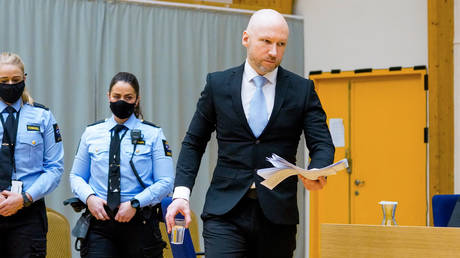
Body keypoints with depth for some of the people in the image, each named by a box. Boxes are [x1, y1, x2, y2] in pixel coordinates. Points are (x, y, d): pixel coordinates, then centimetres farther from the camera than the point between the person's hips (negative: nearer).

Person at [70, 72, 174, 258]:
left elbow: (165, 182, -1)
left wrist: (135, 203, -13)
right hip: (100, 222, 1)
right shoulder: (92, 133, 10)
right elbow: (76, 176, 15)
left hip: (139, 223, -1)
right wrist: (89, 197, -6)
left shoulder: (153, 134, 3)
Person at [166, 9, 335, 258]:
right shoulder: (218, 84, 5)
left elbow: (323, 144, 0)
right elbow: (194, 142, 9)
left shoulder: (302, 90, 5)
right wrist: (181, 192, -4)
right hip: (225, 210, -1)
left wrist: (316, 172, -23)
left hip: (277, 214, 1)